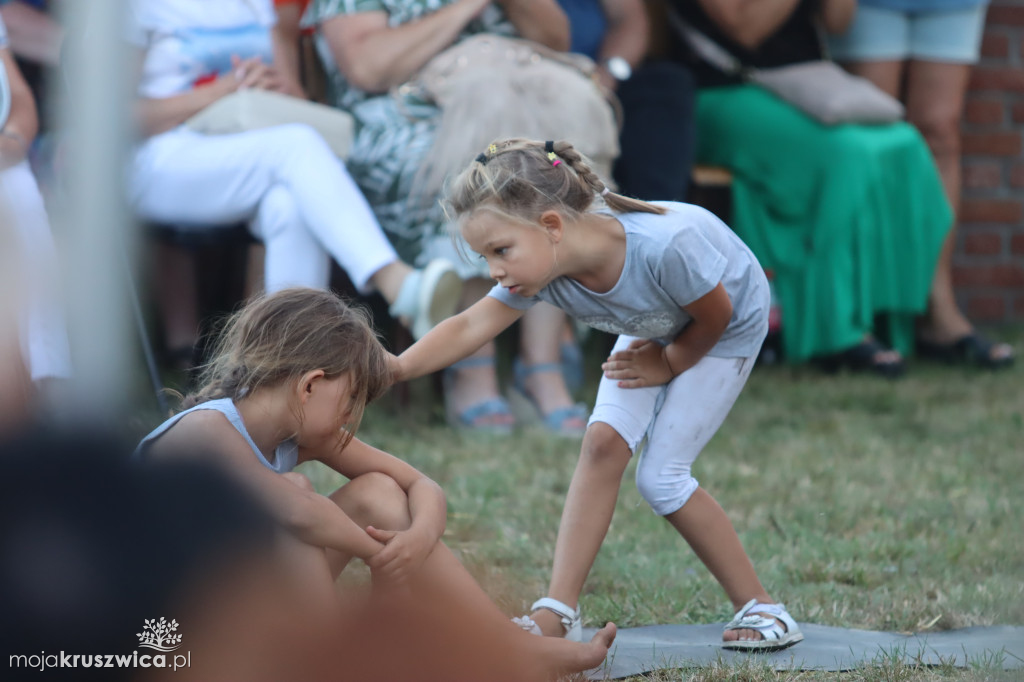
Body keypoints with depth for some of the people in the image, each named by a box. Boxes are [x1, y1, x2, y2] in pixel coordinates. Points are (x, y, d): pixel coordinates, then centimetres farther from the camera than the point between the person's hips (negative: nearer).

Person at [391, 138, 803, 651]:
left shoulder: (664, 246, -42)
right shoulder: (541, 266, -26)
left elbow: (714, 316, -25)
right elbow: (470, 327, -29)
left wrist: (667, 365, -8)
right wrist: (397, 368, -44)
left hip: (728, 331, -6)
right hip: (656, 326, 6)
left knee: (660, 477, -10)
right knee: (604, 441, -12)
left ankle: (759, 608, 3)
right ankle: (558, 613, -10)